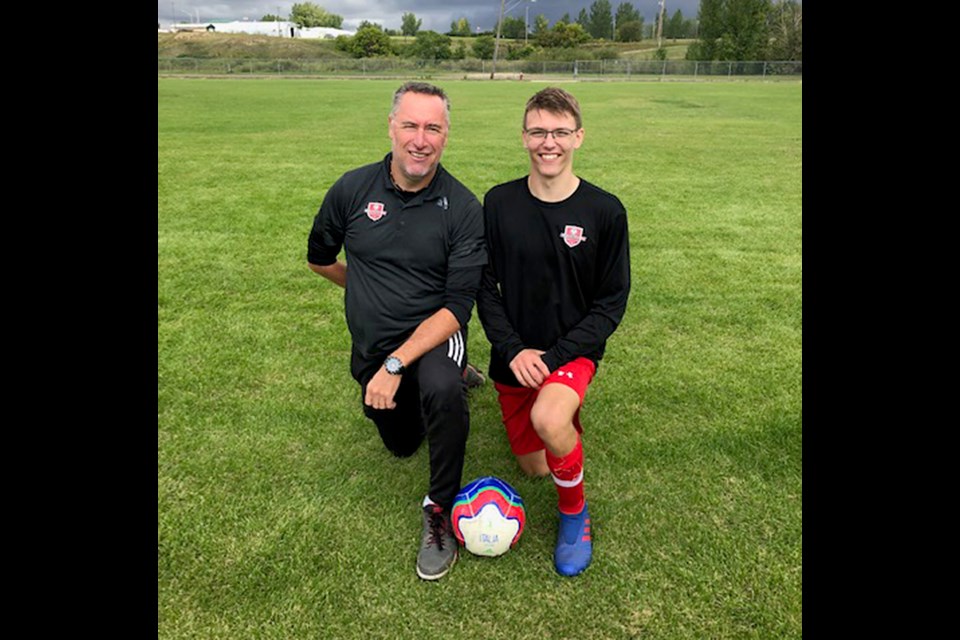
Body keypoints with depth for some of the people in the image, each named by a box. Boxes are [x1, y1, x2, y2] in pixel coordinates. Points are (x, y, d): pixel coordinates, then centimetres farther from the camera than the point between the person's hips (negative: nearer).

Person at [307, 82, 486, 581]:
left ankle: (440, 511, -14)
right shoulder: (353, 188, -8)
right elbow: (320, 257, 11)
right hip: (370, 345, 4)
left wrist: (397, 363, -29)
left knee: (443, 391, -38)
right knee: (401, 445, 22)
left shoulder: (463, 208, -16)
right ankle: (456, 378, 49)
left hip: (433, 334, -4)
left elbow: (457, 306, -21)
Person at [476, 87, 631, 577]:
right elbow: (485, 286, -1)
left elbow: (612, 301, -8)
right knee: (534, 468, 13)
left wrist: (554, 356, -18)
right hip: (514, 356, 3)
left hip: (574, 350, -3)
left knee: (548, 419, -35)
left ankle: (574, 512, -5)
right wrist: (513, 350, -15)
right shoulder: (498, 204, -5)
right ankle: (565, 409, 46)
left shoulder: (605, 211, -10)